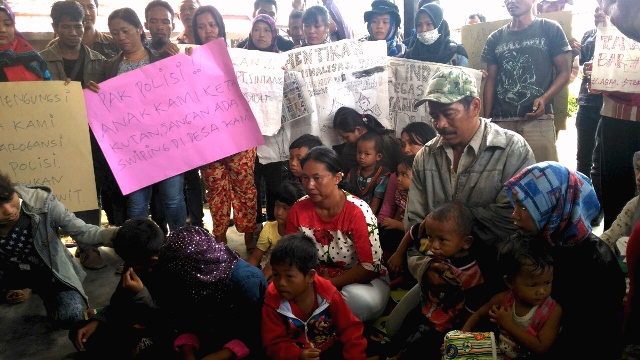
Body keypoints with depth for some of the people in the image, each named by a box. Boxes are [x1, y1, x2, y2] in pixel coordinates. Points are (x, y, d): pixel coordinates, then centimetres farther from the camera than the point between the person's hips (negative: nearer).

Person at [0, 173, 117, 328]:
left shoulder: (40, 201, -29)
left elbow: (80, 230, -25)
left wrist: (115, 233, -43)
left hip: (50, 270, -3)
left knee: (71, 315, -24)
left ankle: (50, 298, 12)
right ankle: (21, 286, 9)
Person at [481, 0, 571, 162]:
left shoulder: (550, 29, 7)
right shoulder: (495, 38, 15)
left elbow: (564, 72, 4)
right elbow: (491, 80, 14)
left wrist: (544, 98, -14)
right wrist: (486, 119, 6)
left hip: (538, 119, -2)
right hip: (501, 120, 3)